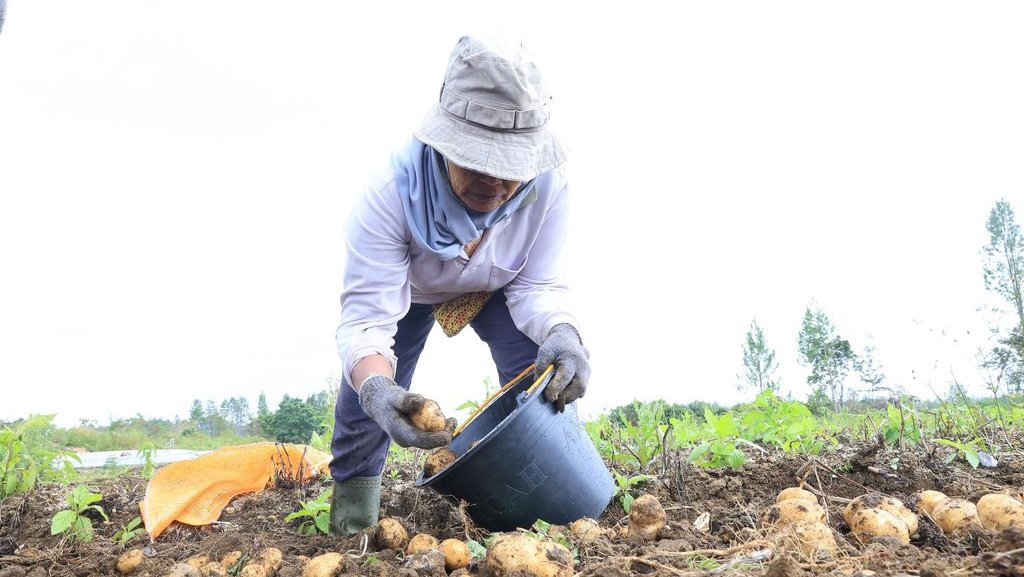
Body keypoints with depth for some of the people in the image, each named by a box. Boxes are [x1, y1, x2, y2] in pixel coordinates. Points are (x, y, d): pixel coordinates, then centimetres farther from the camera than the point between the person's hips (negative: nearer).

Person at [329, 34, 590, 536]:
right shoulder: (391, 192, -41)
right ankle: (352, 497, 14)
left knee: (543, 373, -19)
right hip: (407, 287, -1)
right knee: (371, 392, -13)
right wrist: (376, 387, -65)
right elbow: (367, 315, -43)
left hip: (495, 289, 2)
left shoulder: (547, 187, -35)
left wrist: (561, 333, -52)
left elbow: (538, 287, -28)